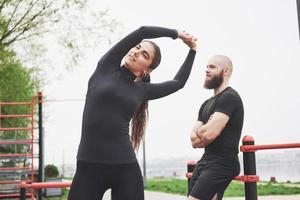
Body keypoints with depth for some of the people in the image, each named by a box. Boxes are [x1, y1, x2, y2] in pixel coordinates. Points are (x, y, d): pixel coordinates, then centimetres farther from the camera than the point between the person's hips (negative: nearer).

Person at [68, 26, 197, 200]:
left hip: (125, 167, 2)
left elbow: (179, 82, 22)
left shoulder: (142, 90, 9)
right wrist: (176, 33, 10)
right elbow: (142, 31, -1)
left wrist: (192, 50, 29)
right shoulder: (106, 67, 4)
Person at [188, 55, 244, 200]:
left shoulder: (229, 97, -11)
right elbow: (194, 140, 10)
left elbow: (209, 134, -21)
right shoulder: (207, 104, 18)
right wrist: (204, 131, -10)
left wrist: (199, 131, 1)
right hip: (206, 161, 9)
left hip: (222, 163, -9)